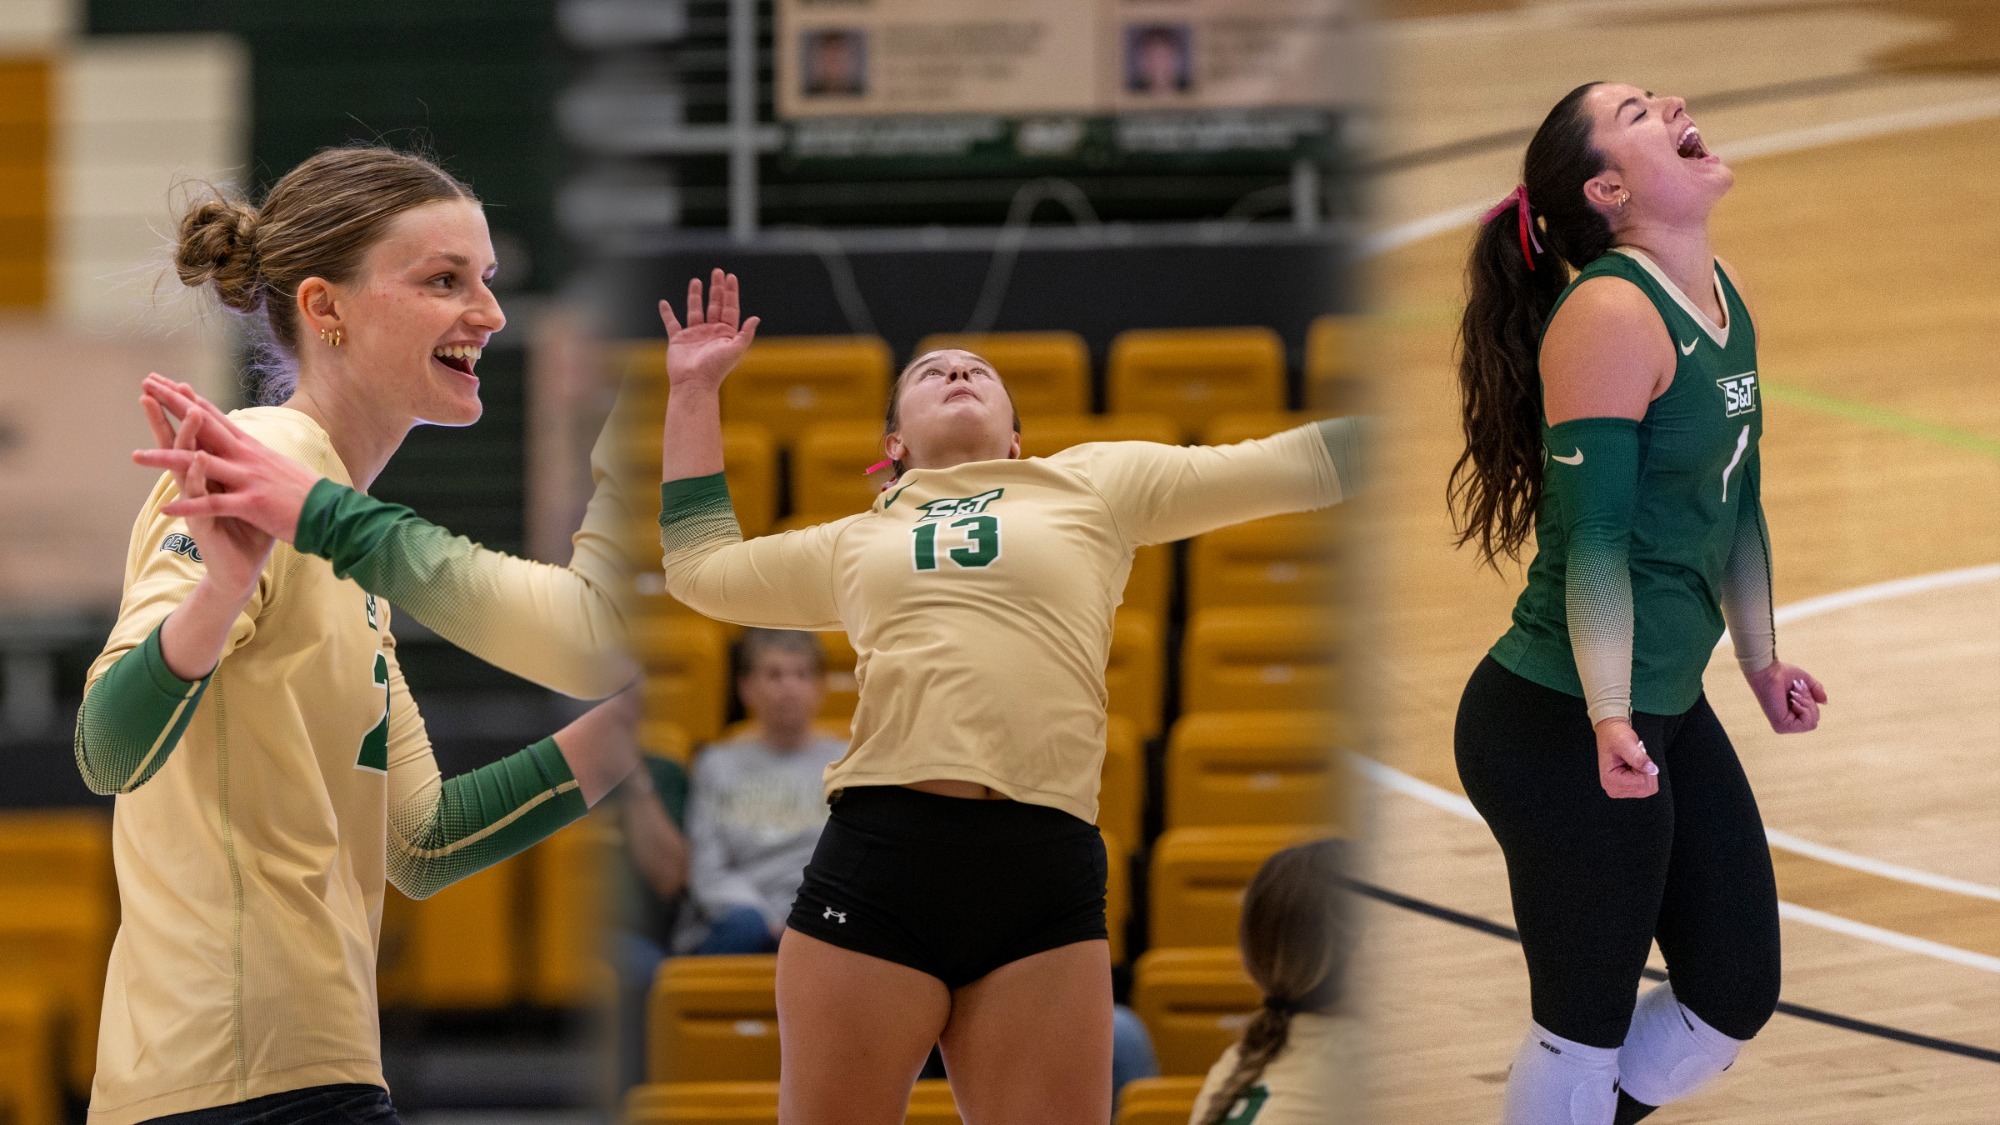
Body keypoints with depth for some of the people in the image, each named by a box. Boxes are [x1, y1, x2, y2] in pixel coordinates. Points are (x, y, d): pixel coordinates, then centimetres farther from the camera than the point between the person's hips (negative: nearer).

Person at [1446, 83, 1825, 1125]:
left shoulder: (1725, 299, 10)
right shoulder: (1611, 316, -18)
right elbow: (1594, 539, -21)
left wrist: (1761, 662, 28)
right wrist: (1610, 723, -28)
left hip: (1670, 712, 9)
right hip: (1559, 728, -9)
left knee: (1736, 999, 13)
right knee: (1586, 1026, 0)